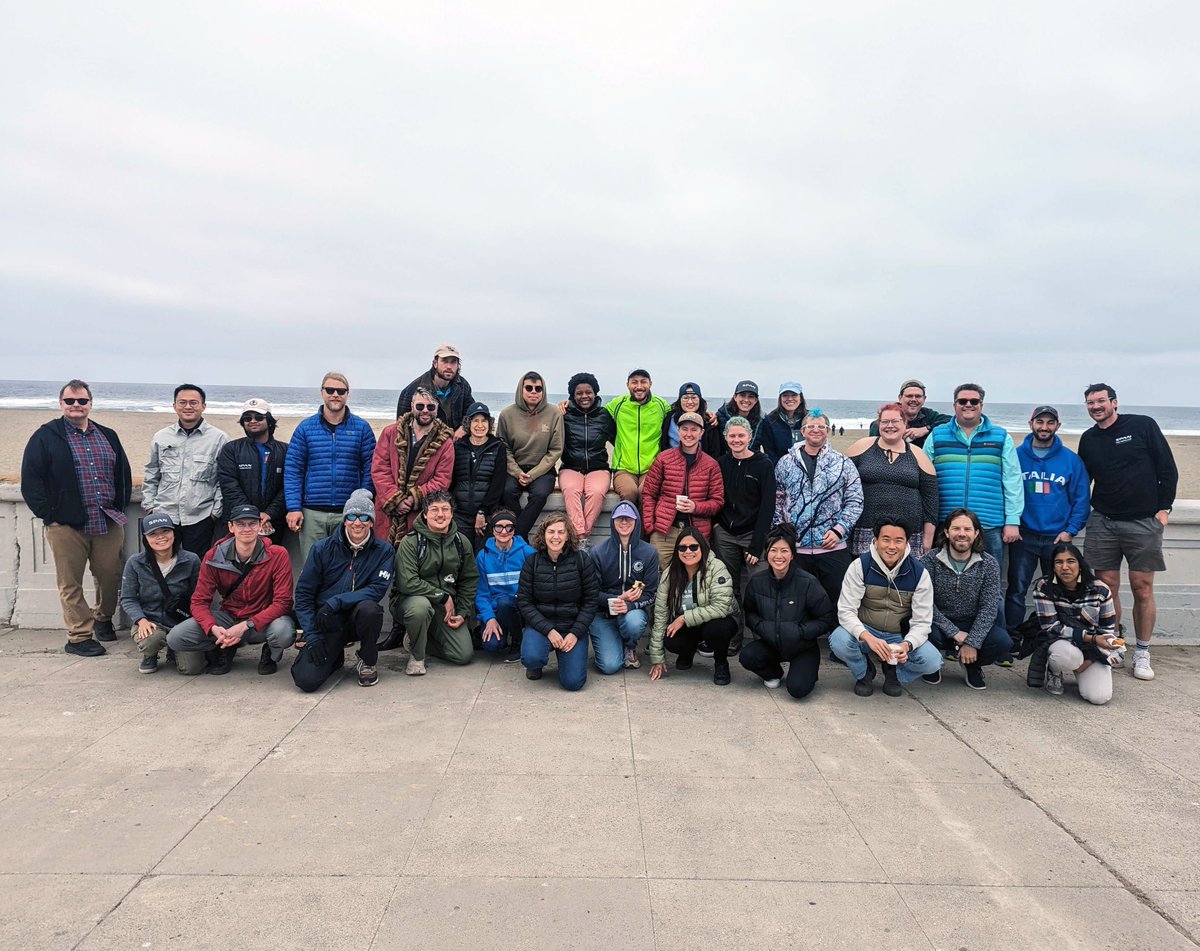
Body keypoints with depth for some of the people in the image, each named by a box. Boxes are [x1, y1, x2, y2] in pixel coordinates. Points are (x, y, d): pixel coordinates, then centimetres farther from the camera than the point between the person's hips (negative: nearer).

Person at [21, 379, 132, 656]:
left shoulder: (108, 436, 15)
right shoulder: (46, 436, 1)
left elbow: (123, 474, 20)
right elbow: (30, 480, -3)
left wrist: (120, 508, 11)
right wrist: (48, 515, -8)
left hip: (109, 524, 4)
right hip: (67, 526, -3)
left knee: (110, 577, 8)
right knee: (71, 584, 1)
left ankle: (103, 619, 31)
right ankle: (79, 636, 9)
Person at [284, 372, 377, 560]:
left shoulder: (362, 428, 4)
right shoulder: (306, 427, 6)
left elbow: (369, 470, 3)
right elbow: (292, 469, 4)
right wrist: (293, 507, -5)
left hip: (349, 514, 0)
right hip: (312, 513, 1)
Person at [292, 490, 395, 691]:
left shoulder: (384, 551, -3)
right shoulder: (323, 548, -3)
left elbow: (377, 590, -15)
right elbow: (303, 593, -2)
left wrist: (336, 602, -26)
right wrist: (311, 635, -11)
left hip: (357, 620, 0)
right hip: (326, 623, 0)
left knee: (368, 608, -36)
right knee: (306, 680, -20)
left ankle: (368, 663, -5)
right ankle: (335, 657, 17)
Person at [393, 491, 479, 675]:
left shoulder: (462, 543, 2)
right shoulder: (411, 542, -13)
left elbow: (470, 581, 10)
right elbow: (407, 583, -22)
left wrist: (463, 613, -1)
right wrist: (443, 596, -19)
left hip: (447, 606, 4)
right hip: (412, 599, -4)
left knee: (465, 655, -10)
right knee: (420, 605, -41)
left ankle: (418, 640, 18)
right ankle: (416, 655, -11)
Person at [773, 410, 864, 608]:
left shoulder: (843, 464, 4)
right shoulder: (786, 463, 8)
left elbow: (855, 501, 1)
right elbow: (777, 501, 10)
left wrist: (839, 530, -9)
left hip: (833, 547, -1)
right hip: (794, 548, 1)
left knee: (838, 599, 2)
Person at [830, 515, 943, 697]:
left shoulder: (919, 573, -9)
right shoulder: (860, 566, -13)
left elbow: (922, 621, -10)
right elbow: (846, 611, -17)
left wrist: (907, 645, -32)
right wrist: (868, 638, -37)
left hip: (900, 637, 1)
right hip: (865, 632, -1)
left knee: (933, 661, -25)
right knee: (839, 640, -33)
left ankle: (893, 672, 9)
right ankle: (864, 673, 3)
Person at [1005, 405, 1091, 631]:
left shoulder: (1071, 460, 4)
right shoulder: (1016, 455, 2)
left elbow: (1082, 498, 4)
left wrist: (1070, 530, -6)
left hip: (1058, 538, 1)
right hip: (1023, 536, -1)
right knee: (1016, 591, -1)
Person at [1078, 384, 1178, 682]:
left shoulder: (1143, 426, -2)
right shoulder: (1088, 439, 9)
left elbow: (1168, 469, -1)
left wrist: (1163, 508, -6)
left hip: (1143, 522, -3)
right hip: (1103, 523, 3)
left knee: (1143, 590, 1)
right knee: (1107, 588, 3)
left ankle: (1142, 654, 12)